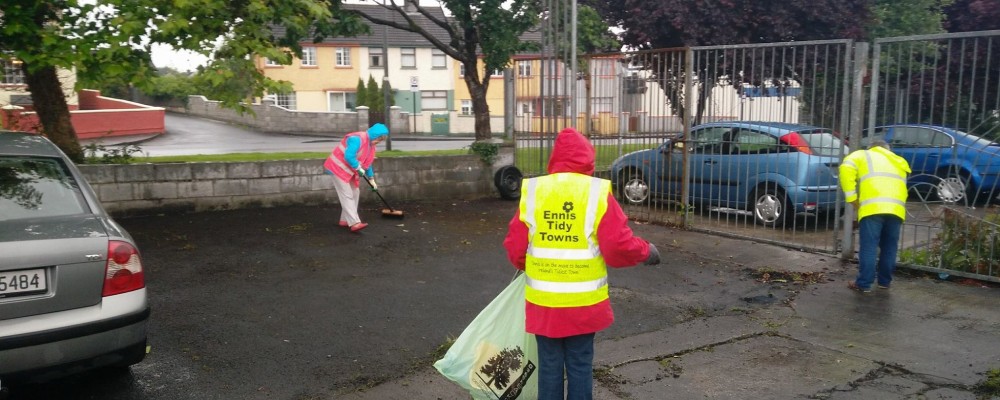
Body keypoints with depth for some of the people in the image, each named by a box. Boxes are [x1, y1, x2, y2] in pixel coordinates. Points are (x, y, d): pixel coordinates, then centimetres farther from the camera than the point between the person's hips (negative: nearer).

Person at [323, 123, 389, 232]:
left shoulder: (370, 145, 6)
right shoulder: (357, 139, -25)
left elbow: (367, 163, 16)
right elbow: (349, 157, -32)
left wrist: (371, 179, 18)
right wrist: (359, 168, -20)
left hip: (350, 170, 10)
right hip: (338, 167, -10)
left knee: (355, 193, 10)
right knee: (347, 195, -14)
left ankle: (345, 219, 18)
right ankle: (354, 223, -20)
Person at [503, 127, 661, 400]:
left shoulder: (532, 191, -4)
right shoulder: (598, 193, -10)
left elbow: (515, 248, -1)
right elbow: (620, 247, -14)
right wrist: (646, 251, 7)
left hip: (543, 300, 1)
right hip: (584, 302, -1)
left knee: (549, 365, 13)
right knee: (580, 365, 13)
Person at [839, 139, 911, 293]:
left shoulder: (863, 155, 19)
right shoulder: (897, 161, 33)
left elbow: (846, 168, -1)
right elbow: (901, 185, 23)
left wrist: (851, 197, 1)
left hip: (873, 207, -4)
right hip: (896, 208, 4)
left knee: (868, 247, -4)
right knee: (889, 247, 15)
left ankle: (864, 283, -3)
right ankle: (885, 281, 24)